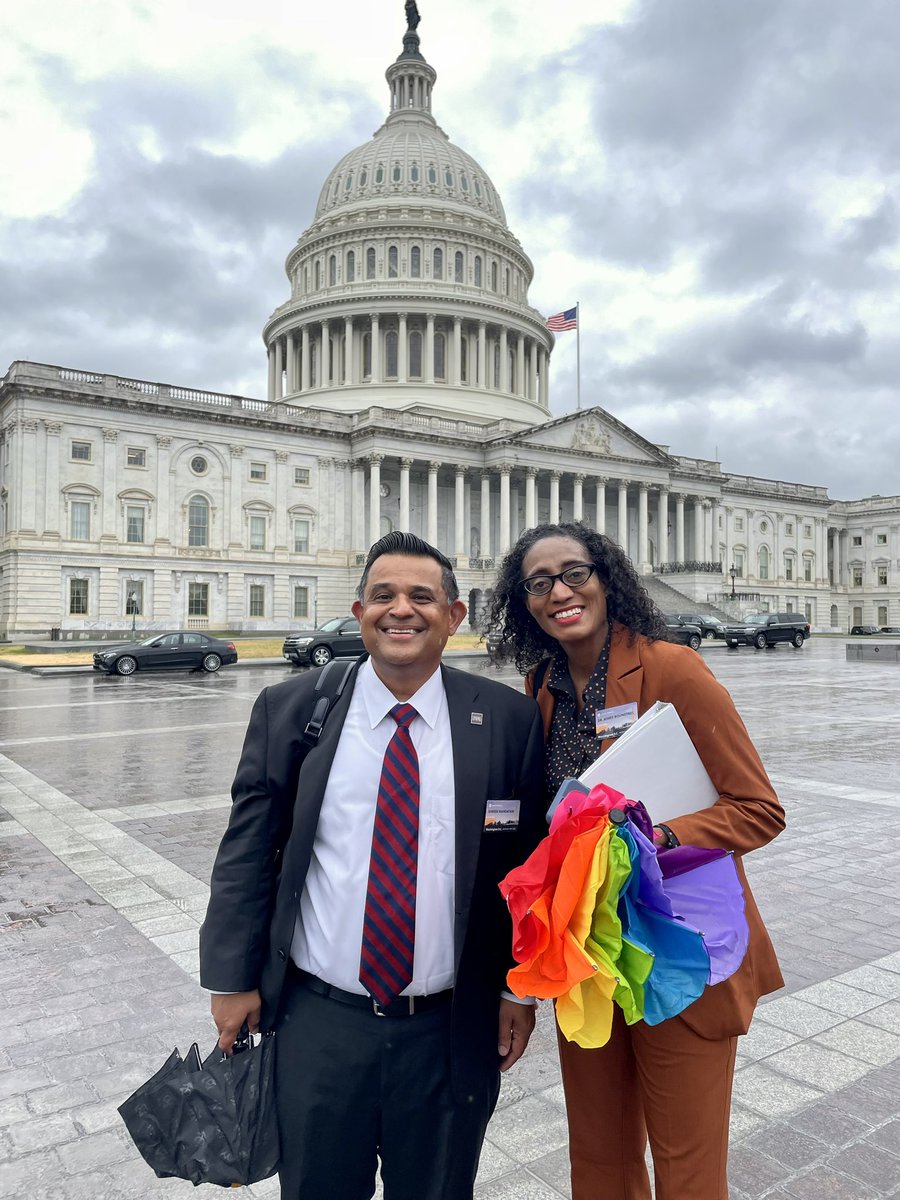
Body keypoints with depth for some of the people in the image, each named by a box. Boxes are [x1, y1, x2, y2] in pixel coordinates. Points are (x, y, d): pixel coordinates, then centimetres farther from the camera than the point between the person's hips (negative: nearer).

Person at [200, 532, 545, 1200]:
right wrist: (232, 979, 1)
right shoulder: (289, 710, -5)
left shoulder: (508, 719, -7)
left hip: (451, 1031, 0)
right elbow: (247, 851, 0)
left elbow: (527, 860, -1)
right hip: (317, 1021, 1)